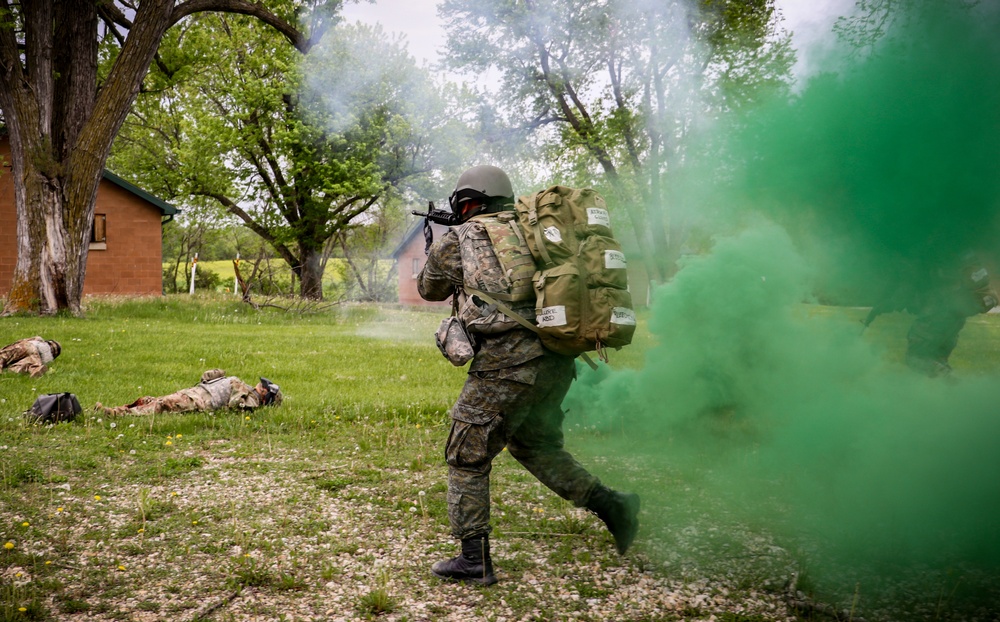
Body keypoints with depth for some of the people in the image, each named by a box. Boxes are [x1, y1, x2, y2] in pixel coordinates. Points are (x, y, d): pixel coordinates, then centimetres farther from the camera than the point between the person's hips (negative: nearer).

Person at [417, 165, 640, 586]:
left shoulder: (456, 240, 4)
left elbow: (429, 290, 22)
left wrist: (440, 249, 39)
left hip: (506, 364, -6)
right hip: (558, 359, 6)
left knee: (467, 458, 8)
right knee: (534, 445, 27)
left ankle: (474, 561, 9)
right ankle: (609, 504, 17)